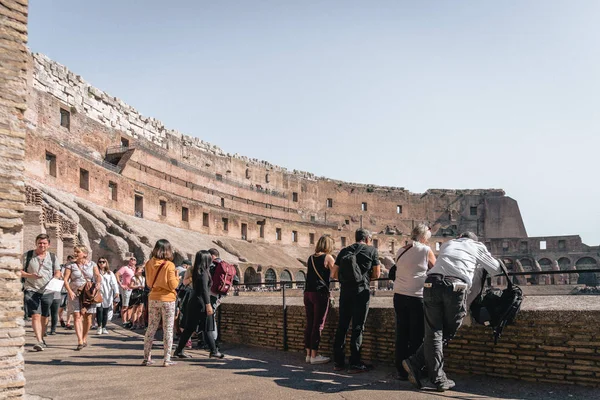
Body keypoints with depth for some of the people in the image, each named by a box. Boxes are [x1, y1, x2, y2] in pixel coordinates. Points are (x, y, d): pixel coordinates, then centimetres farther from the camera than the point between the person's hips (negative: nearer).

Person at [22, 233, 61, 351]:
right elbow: (19, 271, 2)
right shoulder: (27, 255, 2)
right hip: (31, 290, -3)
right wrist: (30, 276, -17)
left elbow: (58, 273, 12)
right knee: (35, 315, -15)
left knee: (44, 317, 11)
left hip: (48, 291, 3)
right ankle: (39, 341, -20)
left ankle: (41, 338, 29)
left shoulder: (52, 257, 9)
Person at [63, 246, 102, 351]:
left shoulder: (92, 264, 7)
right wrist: (69, 291, -16)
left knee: (88, 317, 3)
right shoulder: (71, 265, 4)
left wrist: (98, 283, -20)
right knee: (77, 316, -10)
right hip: (75, 294, -1)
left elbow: (98, 275, 1)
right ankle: (80, 341, -15)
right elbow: (65, 279, -2)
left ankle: (84, 339, 21)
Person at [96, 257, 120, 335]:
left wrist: (116, 292, -10)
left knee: (105, 312, 4)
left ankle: (104, 327, 14)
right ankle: (99, 327, 3)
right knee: (99, 310, -10)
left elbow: (114, 283, 4)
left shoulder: (110, 273, 11)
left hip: (107, 296, 2)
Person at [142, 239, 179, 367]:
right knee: (168, 330, 4)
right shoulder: (169, 265, -15)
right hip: (167, 299, -4)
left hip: (153, 299, 4)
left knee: (151, 328, 13)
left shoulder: (149, 264, 0)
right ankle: (167, 359, 6)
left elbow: (148, 283, 11)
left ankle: (147, 358, 17)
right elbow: (173, 285, -13)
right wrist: (177, 277, 4)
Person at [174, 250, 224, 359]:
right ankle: (214, 351, 6)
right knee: (207, 328, -1)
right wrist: (208, 305, -19)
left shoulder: (195, 271, 12)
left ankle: (179, 350, 13)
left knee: (189, 328, 11)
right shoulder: (203, 273, -14)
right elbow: (204, 290, -19)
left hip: (193, 302, 8)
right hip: (201, 303, -8)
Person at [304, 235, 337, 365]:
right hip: (320, 293, -6)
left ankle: (308, 354, 15)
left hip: (308, 293, 6)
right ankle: (314, 355, 0)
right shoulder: (328, 257, -5)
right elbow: (335, 274, -5)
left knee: (309, 324, 10)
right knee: (318, 325, -2)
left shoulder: (310, 258, 13)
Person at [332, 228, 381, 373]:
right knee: (357, 327, -1)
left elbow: (335, 274, 13)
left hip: (345, 290, 4)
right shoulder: (372, 250, 3)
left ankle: (338, 361, 14)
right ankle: (355, 363, 1)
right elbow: (376, 274, 3)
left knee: (342, 325, 10)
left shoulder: (344, 251, 13)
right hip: (361, 291, -4)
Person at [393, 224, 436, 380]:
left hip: (399, 295, 5)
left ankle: (401, 370, 13)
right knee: (416, 335, 3)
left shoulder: (400, 251, 11)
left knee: (401, 333, 9)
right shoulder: (426, 250, -3)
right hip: (417, 297, -5)